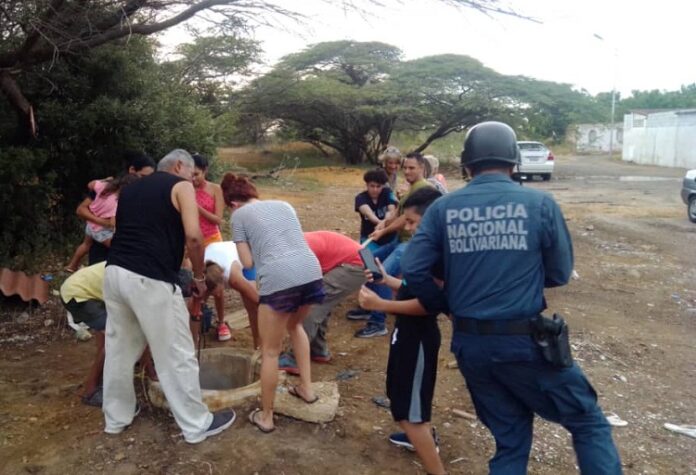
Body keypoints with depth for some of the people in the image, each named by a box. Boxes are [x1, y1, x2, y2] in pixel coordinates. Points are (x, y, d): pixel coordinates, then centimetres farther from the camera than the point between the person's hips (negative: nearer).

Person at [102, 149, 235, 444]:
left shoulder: (132, 188, 23)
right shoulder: (180, 186, 3)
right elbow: (193, 237, -10)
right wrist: (199, 277, 2)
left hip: (114, 272, 8)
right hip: (149, 280, -7)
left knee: (119, 349, 21)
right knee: (176, 355, 4)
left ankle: (116, 417, 37)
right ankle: (197, 425, 16)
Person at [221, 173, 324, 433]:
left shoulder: (239, 215, 12)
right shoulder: (284, 205, 25)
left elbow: (247, 262, 9)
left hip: (280, 279, -5)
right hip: (312, 271, 6)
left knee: (270, 351, 12)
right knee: (295, 325, 34)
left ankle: (266, 416, 25)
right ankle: (306, 387, 36)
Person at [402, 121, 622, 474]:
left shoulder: (443, 208, -1)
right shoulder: (540, 204, -6)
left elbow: (413, 270, -5)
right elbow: (560, 274, 2)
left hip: (469, 344, 4)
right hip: (525, 342, -3)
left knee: (510, 439, 20)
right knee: (588, 422, 17)